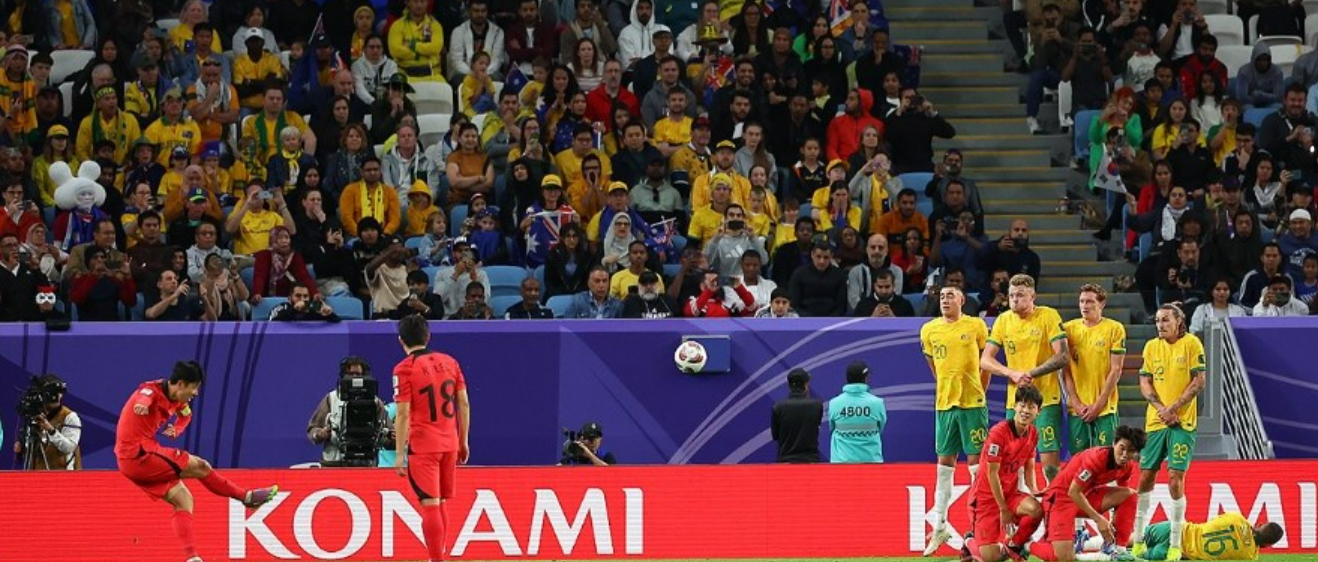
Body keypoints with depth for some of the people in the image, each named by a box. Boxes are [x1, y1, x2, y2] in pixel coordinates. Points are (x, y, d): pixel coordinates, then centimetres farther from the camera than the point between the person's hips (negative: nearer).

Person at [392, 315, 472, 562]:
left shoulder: (404, 369, -8)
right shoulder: (449, 362, 7)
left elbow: (403, 414, -12)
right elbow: (464, 404, 9)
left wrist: (400, 454, -10)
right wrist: (464, 441, 17)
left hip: (422, 446, -5)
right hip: (449, 444, 5)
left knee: (430, 505, -7)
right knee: (439, 503, 16)